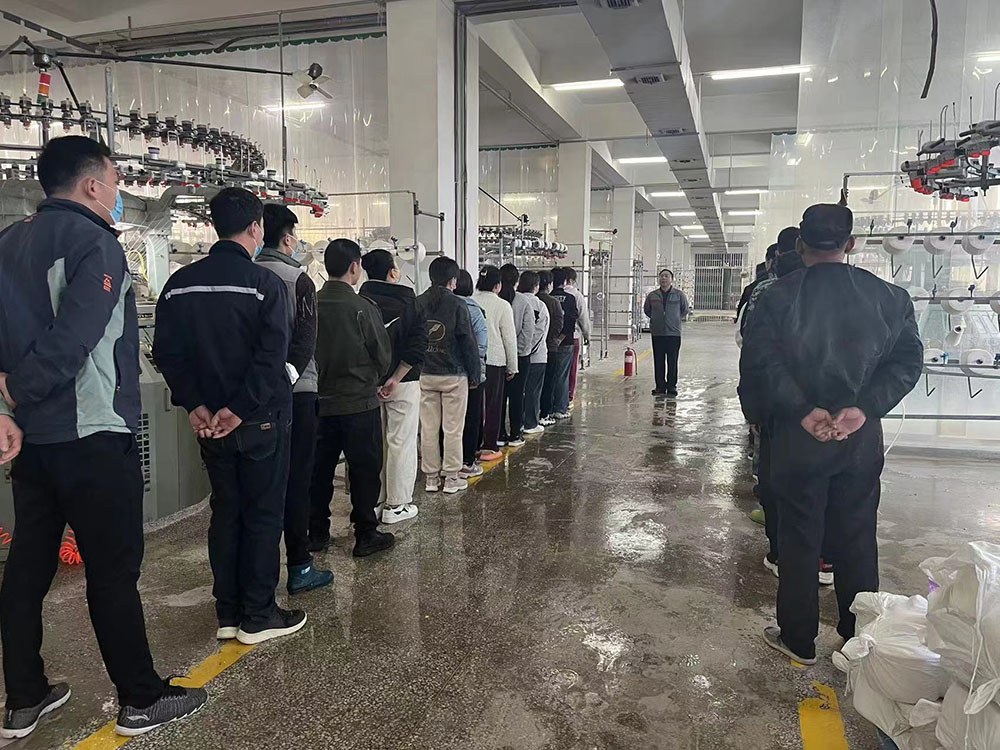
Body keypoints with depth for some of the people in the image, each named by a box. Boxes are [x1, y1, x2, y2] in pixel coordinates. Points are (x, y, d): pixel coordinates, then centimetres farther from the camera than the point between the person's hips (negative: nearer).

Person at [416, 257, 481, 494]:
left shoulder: (417, 304, 3)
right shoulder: (457, 305, -9)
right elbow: (469, 343, -8)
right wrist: (475, 374, 0)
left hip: (424, 375, 4)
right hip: (454, 375, -4)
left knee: (428, 428, 9)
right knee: (453, 429, 4)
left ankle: (431, 477, 17)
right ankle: (452, 478, 10)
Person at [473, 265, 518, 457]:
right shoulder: (502, 306, -7)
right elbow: (510, 338, -5)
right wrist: (512, 367, 4)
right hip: (494, 361, -3)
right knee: (493, 404, 7)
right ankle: (489, 447, 10)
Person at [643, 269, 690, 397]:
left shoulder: (679, 294, 3)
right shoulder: (652, 295, 6)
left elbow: (686, 310, 15)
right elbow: (646, 310, 21)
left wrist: (676, 319, 9)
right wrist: (656, 319, 12)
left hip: (674, 333, -1)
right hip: (657, 333, 2)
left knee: (672, 362, 0)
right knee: (658, 362, 3)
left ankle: (671, 387, 8)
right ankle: (660, 387, 11)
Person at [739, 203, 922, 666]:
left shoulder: (780, 296, -7)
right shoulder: (887, 296, 0)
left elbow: (762, 361, -17)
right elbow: (907, 360, -8)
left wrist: (802, 410, -16)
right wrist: (863, 408, -14)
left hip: (798, 437, -2)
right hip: (863, 438, 2)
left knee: (799, 540, 10)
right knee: (857, 540, 16)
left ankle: (798, 640, 22)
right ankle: (860, 639, 30)